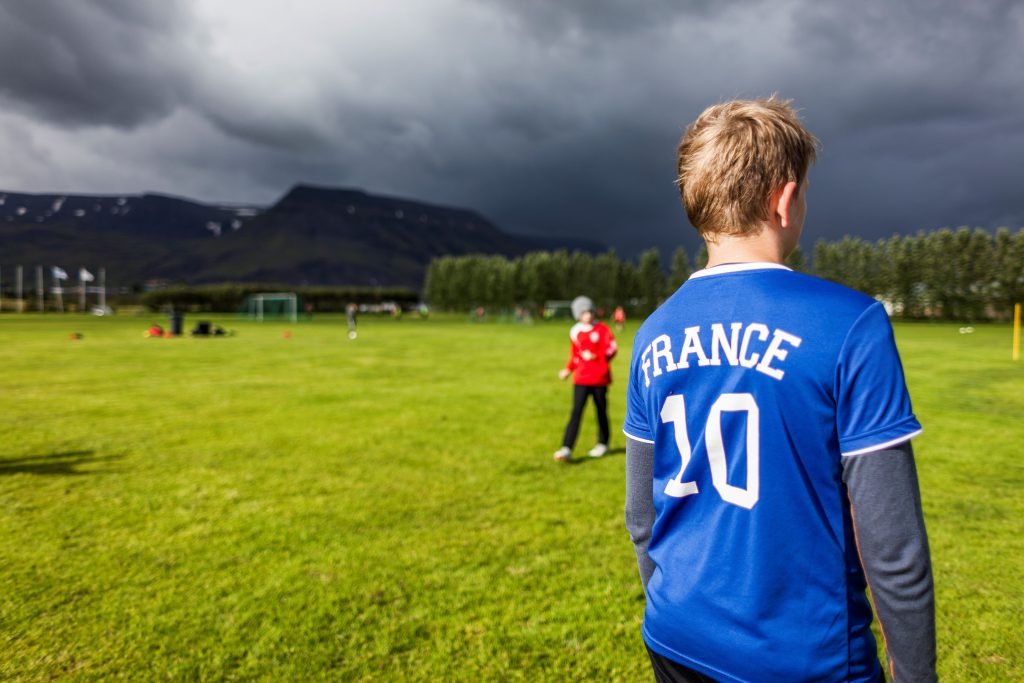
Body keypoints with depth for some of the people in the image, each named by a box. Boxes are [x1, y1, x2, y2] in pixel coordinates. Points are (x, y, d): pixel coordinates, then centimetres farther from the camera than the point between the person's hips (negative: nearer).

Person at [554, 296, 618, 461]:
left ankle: (603, 444, 30)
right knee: (576, 412, -9)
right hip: (581, 379, 2)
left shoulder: (602, 329, -2)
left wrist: (594, 356, -19)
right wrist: (568, 370, 7)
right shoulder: (575, 333, 8)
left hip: (600, 378, -1)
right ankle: (566, 449, -15)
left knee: (601, 411, 10)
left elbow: (612, 349, -8)